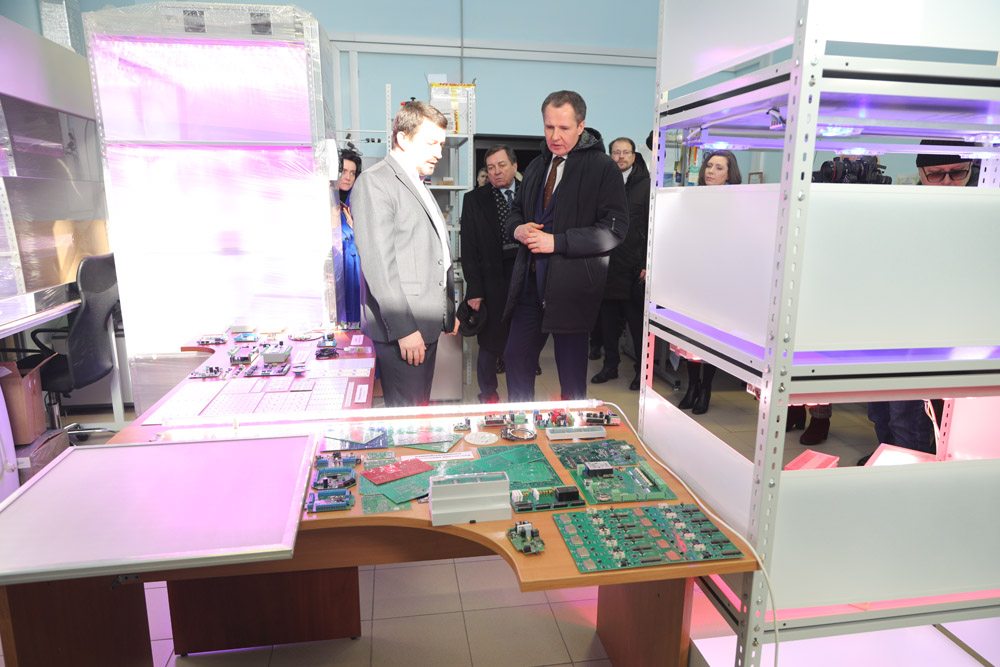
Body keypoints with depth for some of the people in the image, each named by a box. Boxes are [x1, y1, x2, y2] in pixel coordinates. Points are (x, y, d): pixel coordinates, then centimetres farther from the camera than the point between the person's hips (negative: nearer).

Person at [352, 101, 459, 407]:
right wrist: (403, 329, -21)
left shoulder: (418, 185, 22)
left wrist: (449, 312, 21)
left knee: (421, 409, 14)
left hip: (427, 324, 9)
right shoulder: (374, 182, -9)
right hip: (402, 326, -9)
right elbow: (378, 264, -18)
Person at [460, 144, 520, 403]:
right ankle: (488, 396, 26)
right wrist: (474, 289, -6)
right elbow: (469, 248, 0)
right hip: (492, 282, -1)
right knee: (490, 345, 6)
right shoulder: (474, 199, 3)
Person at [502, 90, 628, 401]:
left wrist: (557, 242, -20)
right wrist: (518, 229, -1)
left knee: (571, 370, 6)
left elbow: (614, 230, -15)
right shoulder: (536, 166, 15)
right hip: (530, 281, 7)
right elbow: (516, 211, 24)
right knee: (516, 356, 13)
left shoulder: (603, 167, -7)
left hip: (572, 285, -6)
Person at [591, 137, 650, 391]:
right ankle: (610, 365, 25)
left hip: (634, 268, -4)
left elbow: (652, 228, -4)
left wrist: (647, 265, -10)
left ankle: (641, 370, 16)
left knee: (637, 322, 3)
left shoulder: (645, 185, -1)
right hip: (606, 265, 4)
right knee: (607, 319, 11)